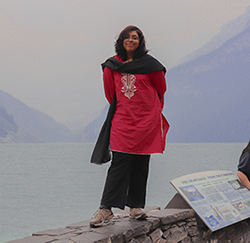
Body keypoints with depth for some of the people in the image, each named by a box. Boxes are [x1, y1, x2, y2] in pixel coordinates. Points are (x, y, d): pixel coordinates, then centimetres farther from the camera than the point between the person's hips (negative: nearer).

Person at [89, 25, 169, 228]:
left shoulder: (149, 63, -1)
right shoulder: (112, 65, 5)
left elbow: (161, 89, 12)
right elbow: (110, 93, 19)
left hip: (146, 120, -1)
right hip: (122, 119, 1)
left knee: (140, 164, 3)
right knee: (119, 162, -8)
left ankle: (136, 207, 11)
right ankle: (106, 209, -9)